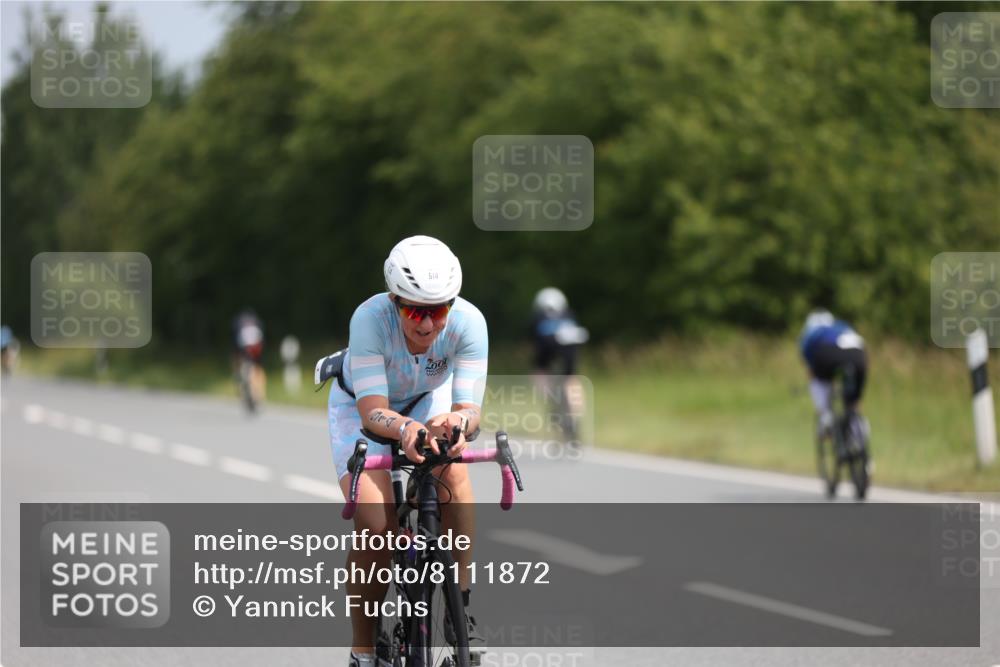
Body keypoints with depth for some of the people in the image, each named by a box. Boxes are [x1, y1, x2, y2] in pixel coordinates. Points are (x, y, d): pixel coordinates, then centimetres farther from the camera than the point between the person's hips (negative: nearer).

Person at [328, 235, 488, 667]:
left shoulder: (468, 322, -32)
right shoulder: (370, 318, -38)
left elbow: (470, 408, -34)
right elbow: (372, 409, -42)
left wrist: (455, 422, -59)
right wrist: (404, 428, -64)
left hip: (428, 398, 2)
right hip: (362, 404, -2)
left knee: (453, 469, -31)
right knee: (376, 523, -21)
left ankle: (461, 607, -18)